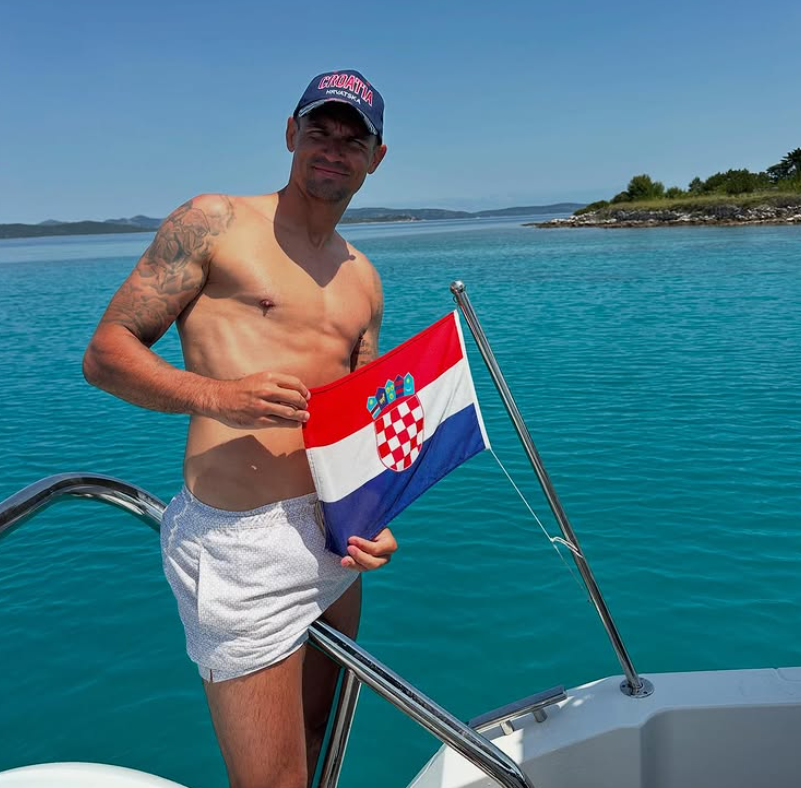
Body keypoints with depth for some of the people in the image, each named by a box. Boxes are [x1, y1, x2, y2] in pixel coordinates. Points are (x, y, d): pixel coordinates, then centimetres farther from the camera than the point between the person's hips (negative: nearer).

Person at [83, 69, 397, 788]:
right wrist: (215, 394, -23)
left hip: (336, 537, 7)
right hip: (243, 546, -6)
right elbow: (105, 352, -5)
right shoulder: (213, 223, -2)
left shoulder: (363, 278, 15)